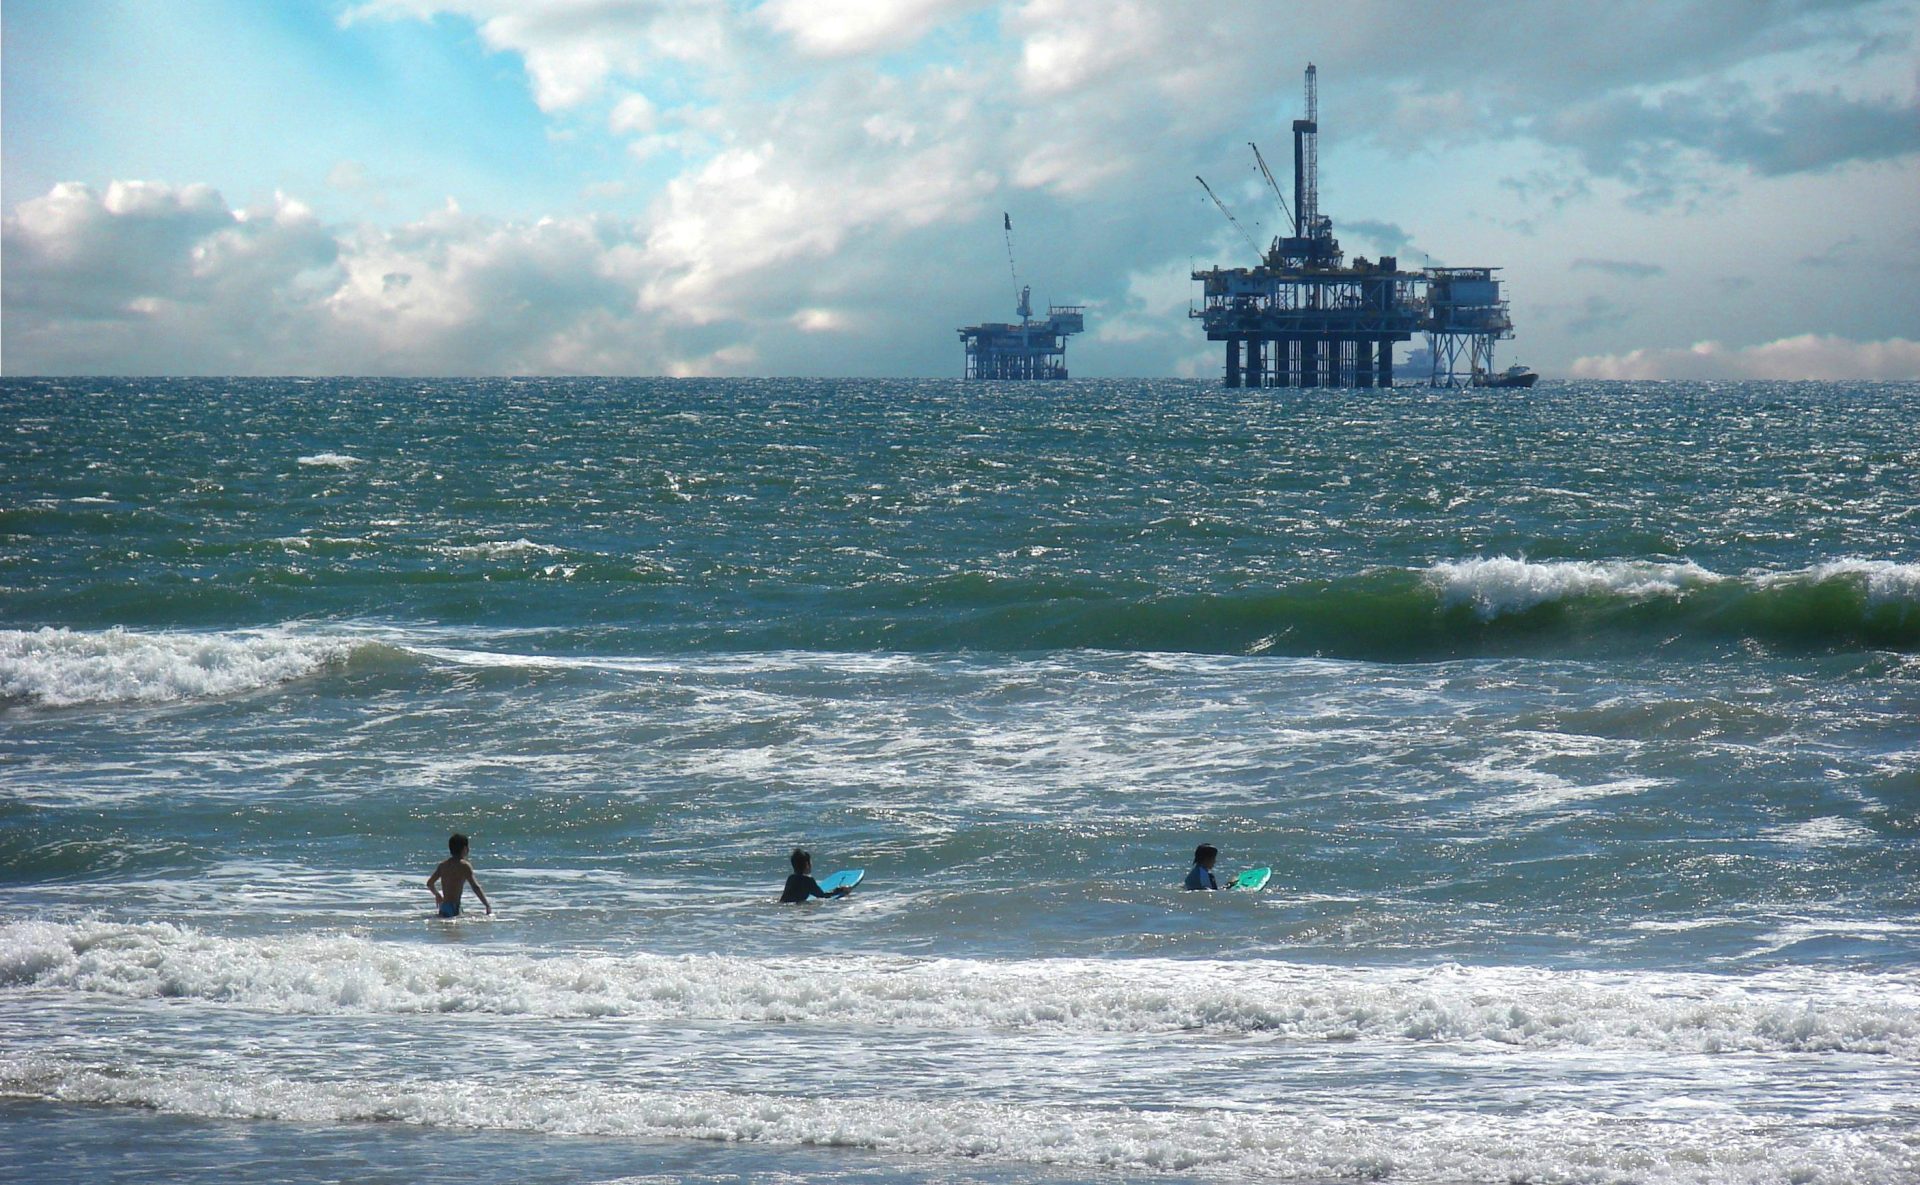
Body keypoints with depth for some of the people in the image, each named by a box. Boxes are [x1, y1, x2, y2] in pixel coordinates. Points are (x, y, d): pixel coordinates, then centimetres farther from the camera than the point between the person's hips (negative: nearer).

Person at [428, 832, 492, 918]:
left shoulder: (443, 865, 15)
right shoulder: (465, 866, -5)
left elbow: (429, 883, 26)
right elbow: (476, 887, -12)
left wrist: (437, 895, 46)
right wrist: (488, 906, -8)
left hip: (443, 907, 7)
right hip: (454, 909, -7)